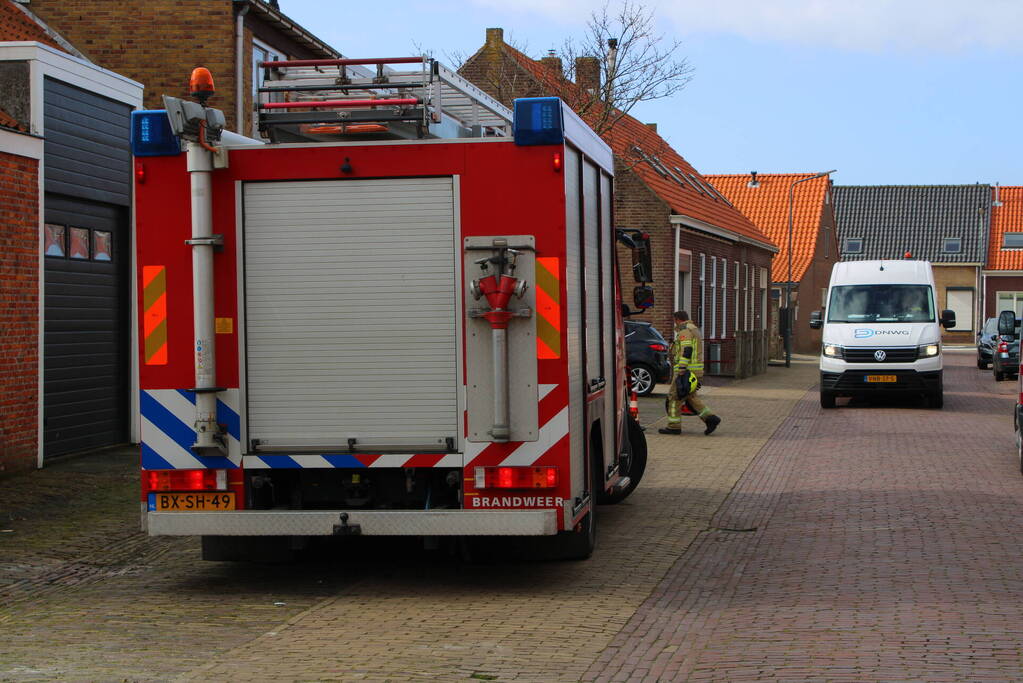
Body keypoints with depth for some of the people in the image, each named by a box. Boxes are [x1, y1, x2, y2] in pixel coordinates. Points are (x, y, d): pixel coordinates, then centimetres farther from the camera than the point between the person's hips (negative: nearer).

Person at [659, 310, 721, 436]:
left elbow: (686, 351, -22)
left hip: (686, 369, -10)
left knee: (674, 396, -2)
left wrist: (681, 370, -25)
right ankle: (710, 418, 1)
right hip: (697, 370, 10)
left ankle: (674, 426, 0)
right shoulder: (695, 330, 21)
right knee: (691, 397, 13)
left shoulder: (685, 331, -11)